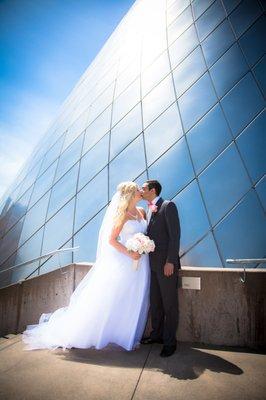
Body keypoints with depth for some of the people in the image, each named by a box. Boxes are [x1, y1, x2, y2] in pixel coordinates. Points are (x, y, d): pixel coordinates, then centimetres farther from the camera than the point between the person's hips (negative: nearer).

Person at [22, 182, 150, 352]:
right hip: (123, 262, -7)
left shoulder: (142, 211, 7)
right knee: (108, 299, 4)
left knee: (135, 302, 14)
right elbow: (111, 240, -14)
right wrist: (129, 253, -20)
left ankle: (129, 336, 32)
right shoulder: (122, 214, -14)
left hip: (140, 263, 7)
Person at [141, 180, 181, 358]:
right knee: (155, 302, 18)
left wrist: (170, 261, -19)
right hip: (153, 263, 8)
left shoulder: (168, 205, -10)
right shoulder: (149, 210, 15)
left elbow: (175, 234, -16)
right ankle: (157, 334, 35)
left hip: (166, 263, -8)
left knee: (169, 303, 6)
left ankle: (170, 342, 20)